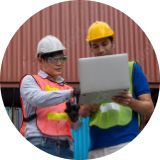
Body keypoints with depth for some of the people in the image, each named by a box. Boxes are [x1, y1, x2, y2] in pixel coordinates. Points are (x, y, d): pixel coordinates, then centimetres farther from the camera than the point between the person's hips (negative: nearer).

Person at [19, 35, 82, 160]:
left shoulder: (68, 88, 23)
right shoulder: (30, 80, 10)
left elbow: (76, 125, 19)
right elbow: (38, 99, -14)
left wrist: (75, 117, -6)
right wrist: (71, 93, -22)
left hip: (65, 147, 5)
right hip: (41, 145, -5)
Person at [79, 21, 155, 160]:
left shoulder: (131, 68, 9)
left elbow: (149, 107, 4)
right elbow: (82, 112, 10)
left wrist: (131, 102, -17)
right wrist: (91, 108, -14)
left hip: (124, 141, -4)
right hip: (96, 145, 4)